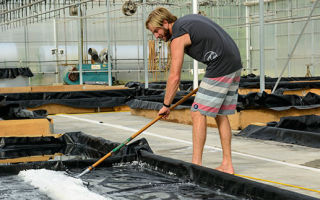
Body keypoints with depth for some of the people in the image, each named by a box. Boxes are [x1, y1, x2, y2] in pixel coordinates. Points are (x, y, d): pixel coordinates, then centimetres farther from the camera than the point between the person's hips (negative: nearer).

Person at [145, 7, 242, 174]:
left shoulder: (177, 38, -9)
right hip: (235, 65, 9)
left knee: (198, 114, -5)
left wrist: (166, 105, -2)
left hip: (220, 69, -9)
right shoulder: (190, 18, 18)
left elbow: (174, 77, -11)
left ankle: (196, 165, -4)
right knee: (221, 115, 14)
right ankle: (227, 165, 15)